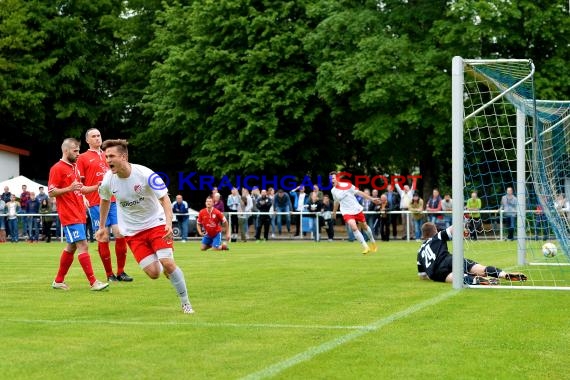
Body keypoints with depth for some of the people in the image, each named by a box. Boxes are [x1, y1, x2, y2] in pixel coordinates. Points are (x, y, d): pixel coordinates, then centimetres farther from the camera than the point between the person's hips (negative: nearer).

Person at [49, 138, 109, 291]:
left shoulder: (75, 167, 17)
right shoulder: (57, 168, -9)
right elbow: (51, 192, -12)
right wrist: (69, 188, -25)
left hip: (79, 215, 9)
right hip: (69, 216, -9)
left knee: (71, 247, 13)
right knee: (83, 246, -13)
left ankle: (59, 280, 22)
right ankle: (93, 282, -15)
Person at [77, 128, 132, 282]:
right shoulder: (83, 158, 4)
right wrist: (95, 187, -15)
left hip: (113, 201, 4)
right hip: (96, 203, -4)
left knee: (120, 234, -4)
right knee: (103, 239, -2)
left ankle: (120, 272, 7)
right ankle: (109, 274, 8)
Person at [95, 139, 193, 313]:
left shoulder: (145, 174, -21)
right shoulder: (108, 180, -11)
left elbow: (164, 198, -18)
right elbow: (105, 201, 11)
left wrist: (169, 223, -34)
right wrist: (102, 227, 17)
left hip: (156, 224, -2)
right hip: (132, 231, 2)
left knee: (167, 262, -18)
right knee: (153, 273, -10)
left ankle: (185, 303, 1)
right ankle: (167, 270, 29)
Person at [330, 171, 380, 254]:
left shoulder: (347, 185, -12)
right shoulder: (333, 191, 0)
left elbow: (359, 192, -8)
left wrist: (371, 199, -11)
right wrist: (334, 211, 30)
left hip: (357, 209, -1)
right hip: (347, 212, 1)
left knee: (364, 226, 13)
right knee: (353, 227, -22)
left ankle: (373, 242, 40)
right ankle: (365, 247, -13)